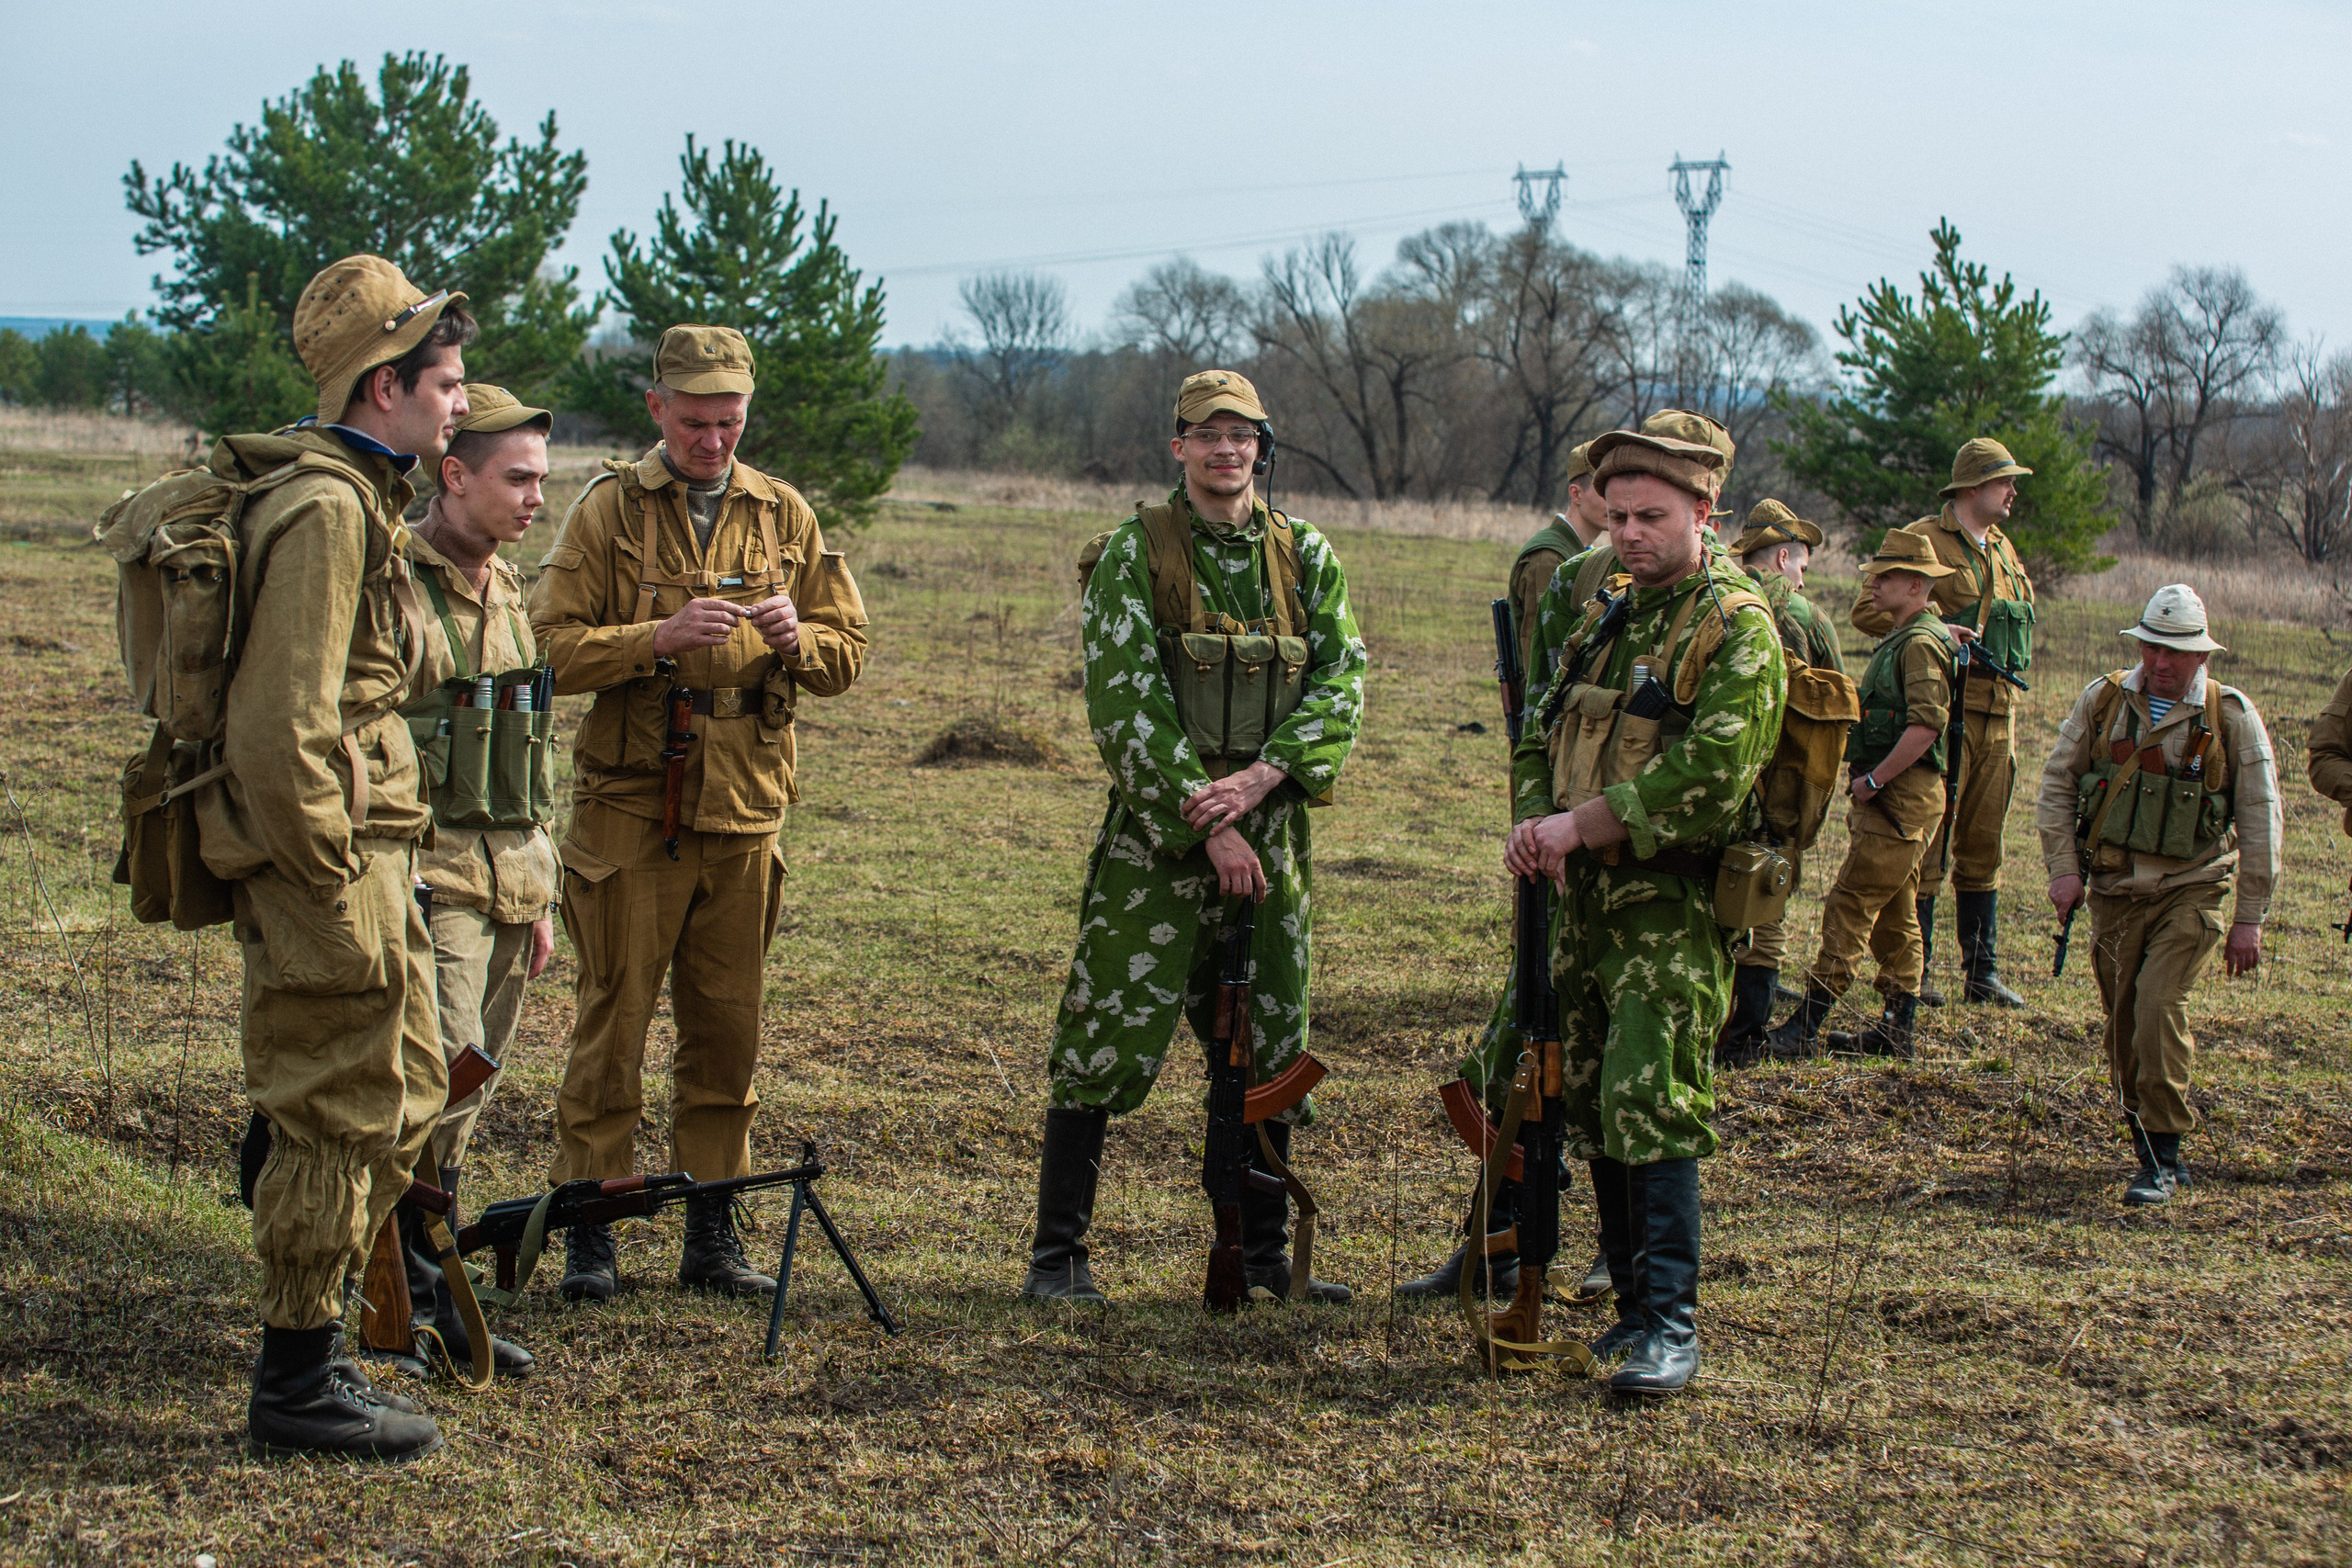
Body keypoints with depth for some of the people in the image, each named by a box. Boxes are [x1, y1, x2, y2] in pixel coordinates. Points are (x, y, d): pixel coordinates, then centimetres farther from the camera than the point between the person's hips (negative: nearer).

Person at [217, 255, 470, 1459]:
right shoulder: (326, 510, -17)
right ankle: (297, 1385, 9)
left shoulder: (357, 498, 16)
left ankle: (308, 1348, 26)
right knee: (337, 1116, -2)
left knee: (407, 1090, 17)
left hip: (363, 857, 11)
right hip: (329, 863, -11)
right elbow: (284, 727, -24)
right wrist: (330, 884, -21)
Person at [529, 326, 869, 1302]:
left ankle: (712, 1236, 16)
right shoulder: (609, 509, 2)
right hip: (629, 807, -3)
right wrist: (661, 638, -20)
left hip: (744, 813, 3)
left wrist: (797, 639, -10)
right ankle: (588, 1235, 6)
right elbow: (553, 648, -6)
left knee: (727, 1033, 7)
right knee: (611, 1026, -2)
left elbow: (848, 654, 12)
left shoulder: (784, 517, 11)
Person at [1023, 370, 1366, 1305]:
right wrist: (1203, 818, -16)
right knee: (1107, 1042, -4)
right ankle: (1058, 1253, 5)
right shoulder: (1134, 553, -4)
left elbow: (1341, 682, -1)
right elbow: (1125, 702, -10)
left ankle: (1266, 1252, 22)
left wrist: (1258, 778, -16)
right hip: (1157, 833, -4)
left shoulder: (1305, 557, 7)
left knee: (1271, 1050, 10)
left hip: (1270, 833, 4)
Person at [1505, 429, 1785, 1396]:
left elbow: (1712, 773, -22)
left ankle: (1672, 1325, -9)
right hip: (1586, 899, 8)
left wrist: (1580, 824, -19)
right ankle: (1634, 1301, 22)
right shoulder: (1602, 619, 15)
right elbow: (1541, 736, 20)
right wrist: (1531, 826, 0)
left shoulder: (1736, 628, -10)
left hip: (1676, 908, -8)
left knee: (1652, 1108, -14)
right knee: (1595, 1113, 11)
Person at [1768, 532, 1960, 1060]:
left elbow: (1925, 726, -24)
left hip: (1902, 798, -11)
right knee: (1895, 914, 13)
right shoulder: (1899, 640, 18)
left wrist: (1873, 780, -20)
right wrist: (1866, 780, 11)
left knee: (1850, 905, -12)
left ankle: (1805, 1026, -14)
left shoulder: (1922, 643, -14)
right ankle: (1898, 1029, 18)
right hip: (1889, 798, 11)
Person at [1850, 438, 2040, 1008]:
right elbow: (1867, 610, -10)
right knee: (1930, 842, -6)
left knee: (1983, 846, 11)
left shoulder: (2004, 551, 19)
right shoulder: (1922, 540, -5)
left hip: (1999, 712, 7)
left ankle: (1982, 972, 16)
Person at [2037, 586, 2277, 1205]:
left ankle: (2163, 1160, -11)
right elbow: (2056, 784, 8)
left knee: (2159, 1004, -19)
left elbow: (2259, 819, -2)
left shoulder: (2232, 716, -5)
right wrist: (2063, 868, -3)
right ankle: (2148, 1145, 26)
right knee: (2124, 1021, 8)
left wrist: (2249, 919, -4)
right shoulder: (2102, 700, 2)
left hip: (2191, 891, -3)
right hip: (2115, 890, 3)